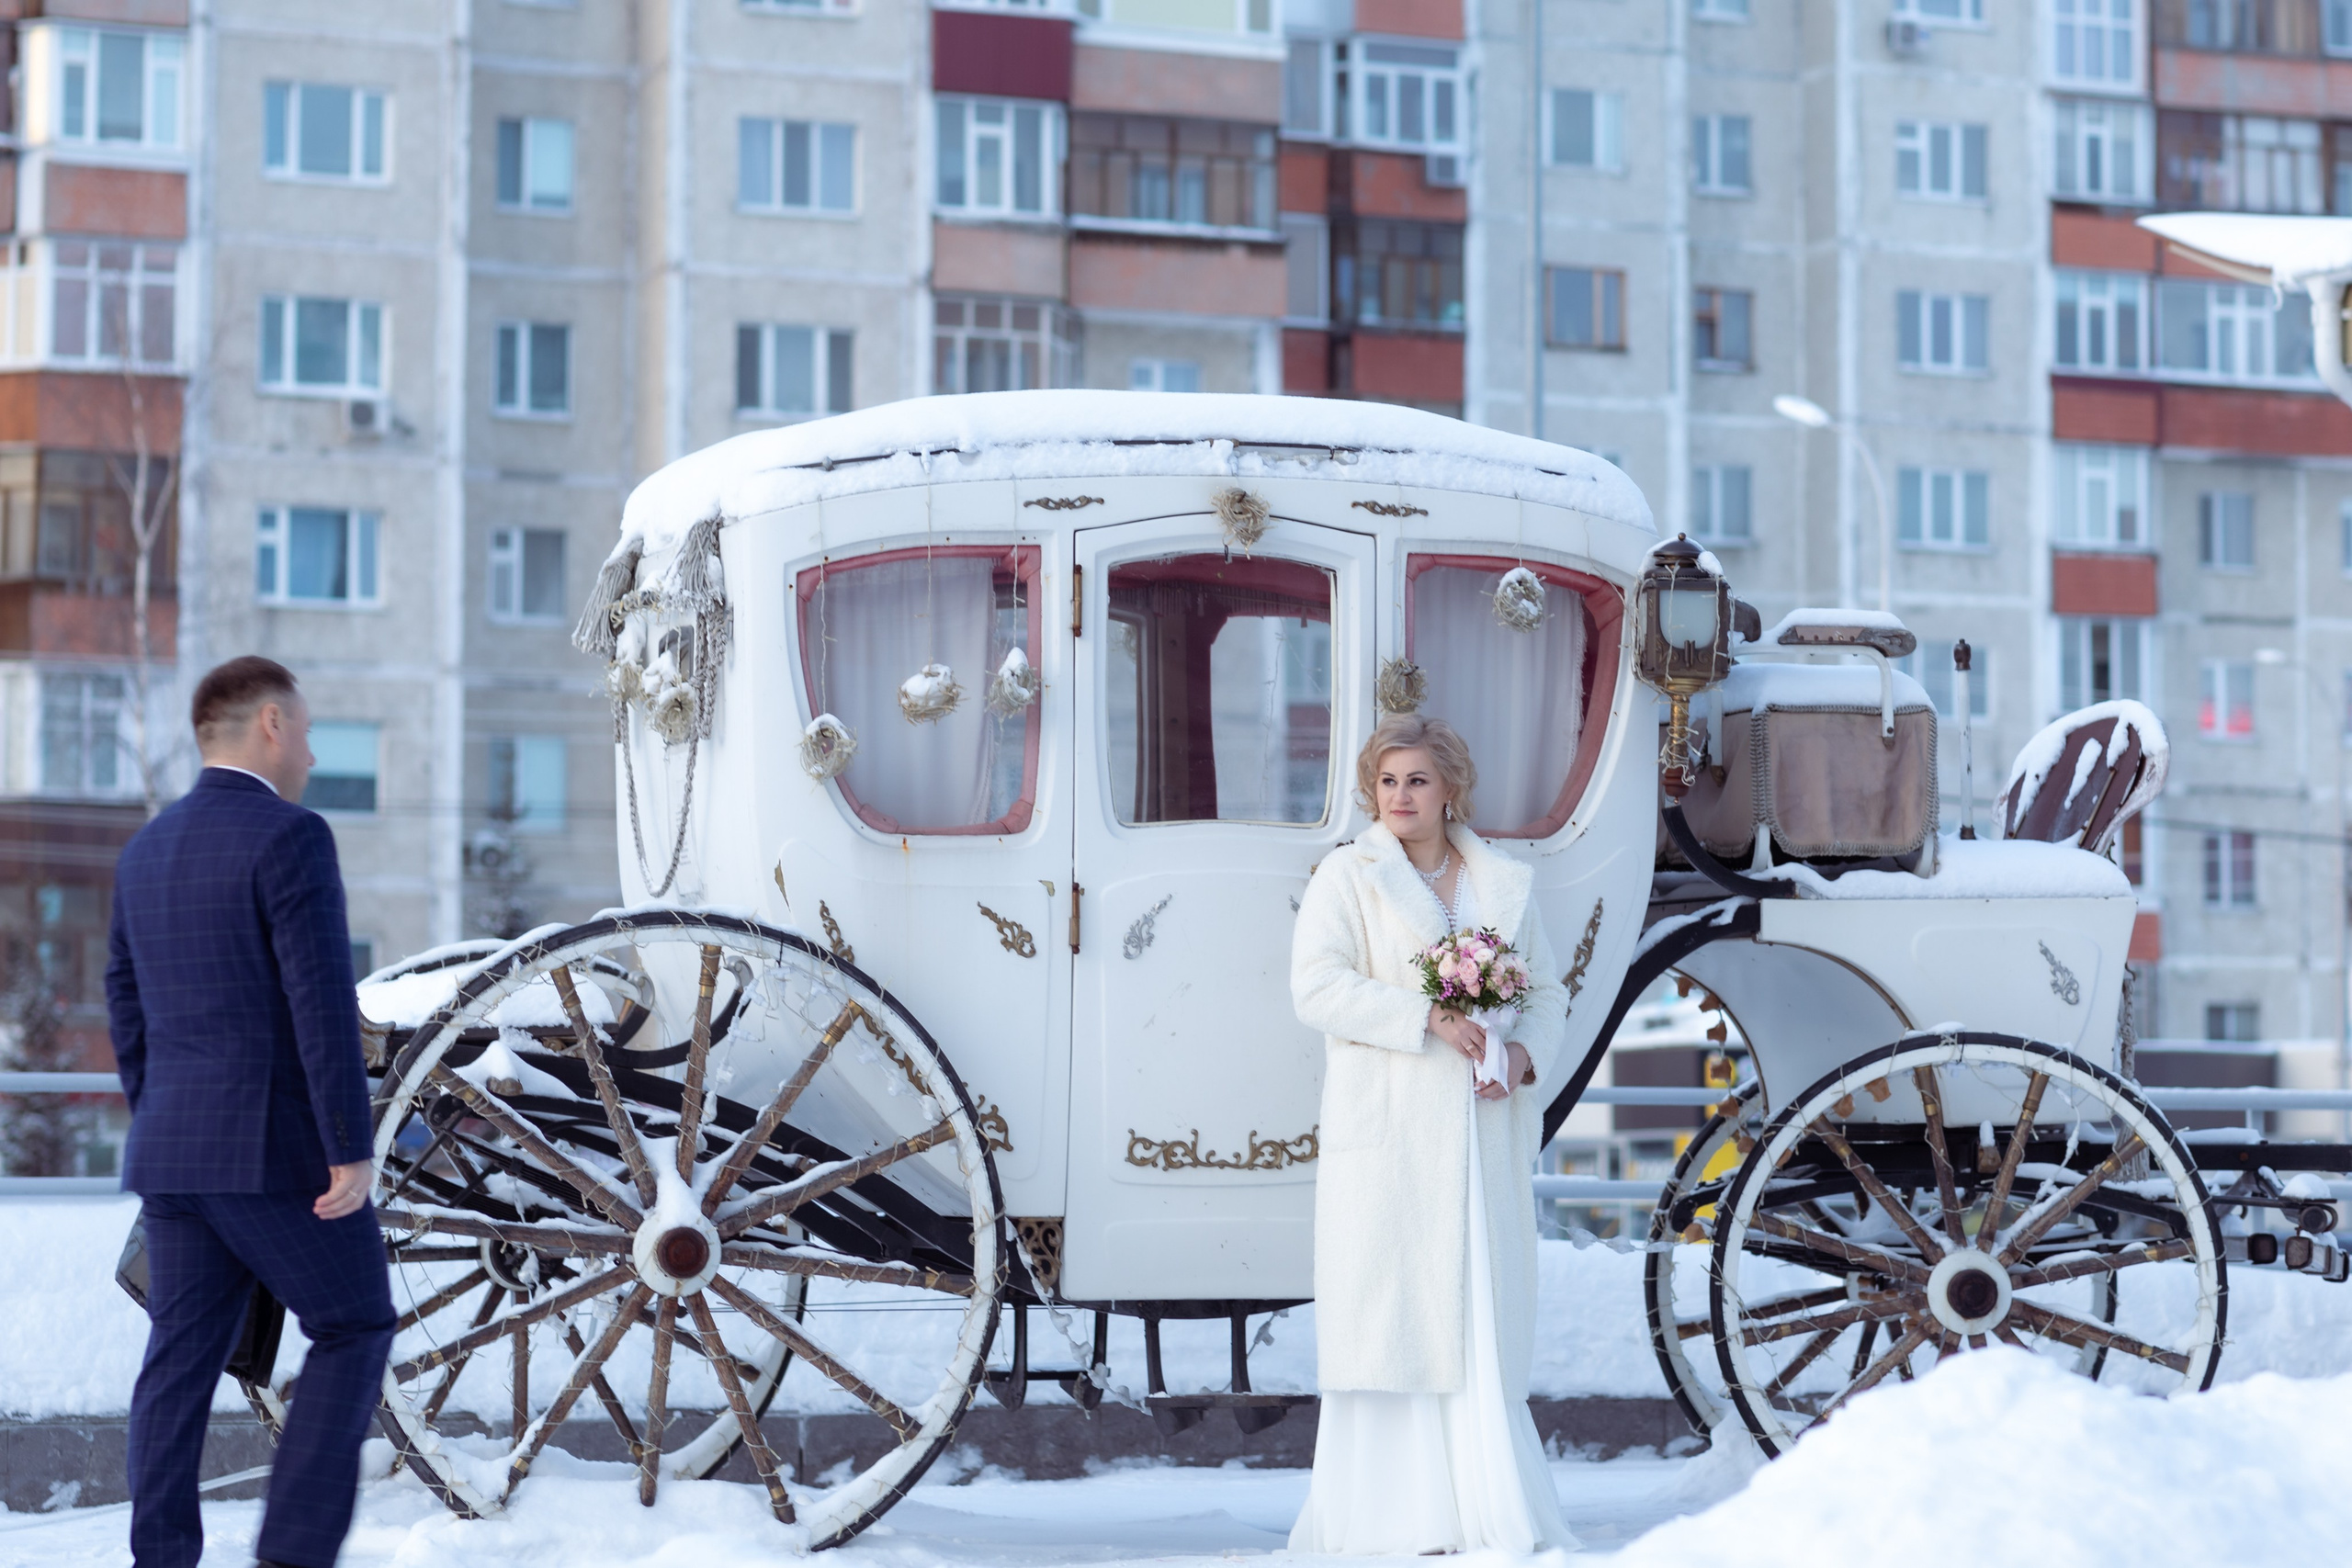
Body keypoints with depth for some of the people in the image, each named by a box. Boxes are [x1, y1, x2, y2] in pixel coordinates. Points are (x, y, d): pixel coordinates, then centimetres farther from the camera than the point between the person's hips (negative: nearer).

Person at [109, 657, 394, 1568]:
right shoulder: (290, 837, -13)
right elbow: (324, 1005, -19)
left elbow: (130, 1020, 17)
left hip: (174, 1151, 7)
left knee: (181, 1360, 8)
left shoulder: (144, 853, 12)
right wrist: (353, 1151, -17)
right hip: (283, 1150, -7)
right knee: (354, 1331, 6)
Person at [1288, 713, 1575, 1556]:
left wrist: (1524, 1052, -5)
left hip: (1482, 1131, 4)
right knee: (1392, 1313, -6)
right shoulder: (1347, 876, 4)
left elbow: (1547, 992, 17)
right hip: (1391, 1130, -3)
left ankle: (1493, 1515, 4)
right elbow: (1317, 987, -8)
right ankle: (1398, 1521, -5)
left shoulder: (1506, 885, 15)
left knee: (1485, 1314, 2)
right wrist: (1430, 1019, -16)